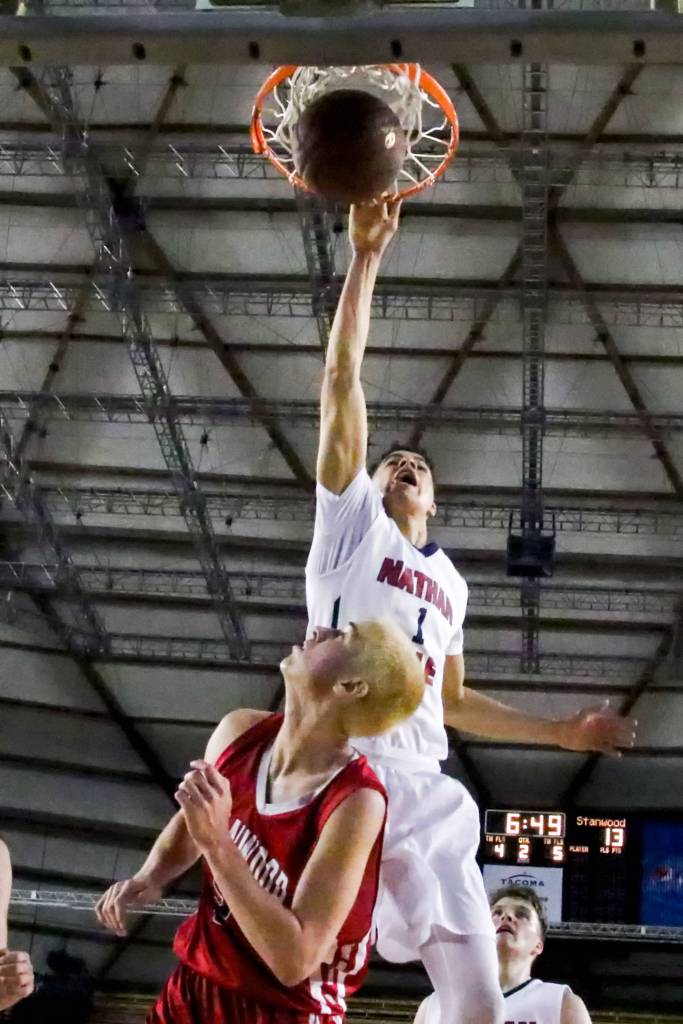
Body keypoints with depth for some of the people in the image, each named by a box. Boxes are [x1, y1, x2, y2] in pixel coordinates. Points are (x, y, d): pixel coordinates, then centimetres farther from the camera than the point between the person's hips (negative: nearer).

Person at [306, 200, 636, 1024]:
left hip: (428, 783, 6)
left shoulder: (449, 582, 28)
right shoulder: (352, 518, 11)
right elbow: (341, 385, 0)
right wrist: (365, 258, -4)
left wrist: (558, 732, 32)